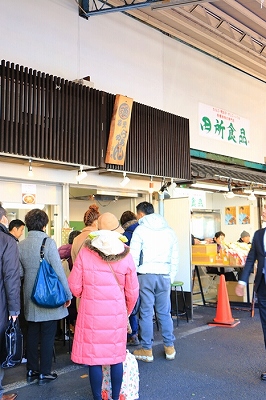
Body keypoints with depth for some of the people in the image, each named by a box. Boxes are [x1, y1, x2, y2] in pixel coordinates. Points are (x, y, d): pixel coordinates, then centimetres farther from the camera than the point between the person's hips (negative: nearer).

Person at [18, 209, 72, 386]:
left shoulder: (20, 245, 1)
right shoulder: (48, 242, -15)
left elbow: (20, 272, 7)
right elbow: (59, 270, -16)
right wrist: (68, 294, -9)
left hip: (31, 297, 5)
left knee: (32, 334, 16)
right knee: (48, 336, 6)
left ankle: (32, 370, 27)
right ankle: (44, 373, 15)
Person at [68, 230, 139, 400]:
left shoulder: (84, 254, -8)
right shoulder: (126, 256, -4)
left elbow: (75, 287, -4)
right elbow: (132, 292, 1)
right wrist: (127, 312, 18)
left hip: (91, 314, -1)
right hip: (116, 315, 2)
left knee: (94, 358, 10)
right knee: (116, 358, 14)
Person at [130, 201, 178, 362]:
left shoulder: (140, 230, -2)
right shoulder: (169, 231, 11)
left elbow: (134, 257, -5)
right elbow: (175, 258, 12)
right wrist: (171, 278, 17)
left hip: (146, 276, -4)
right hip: (164, 276, 4)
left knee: (146, 313, 3)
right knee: (165, 312, 12)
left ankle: (147, 350, 12)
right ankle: (170, 348, 19)